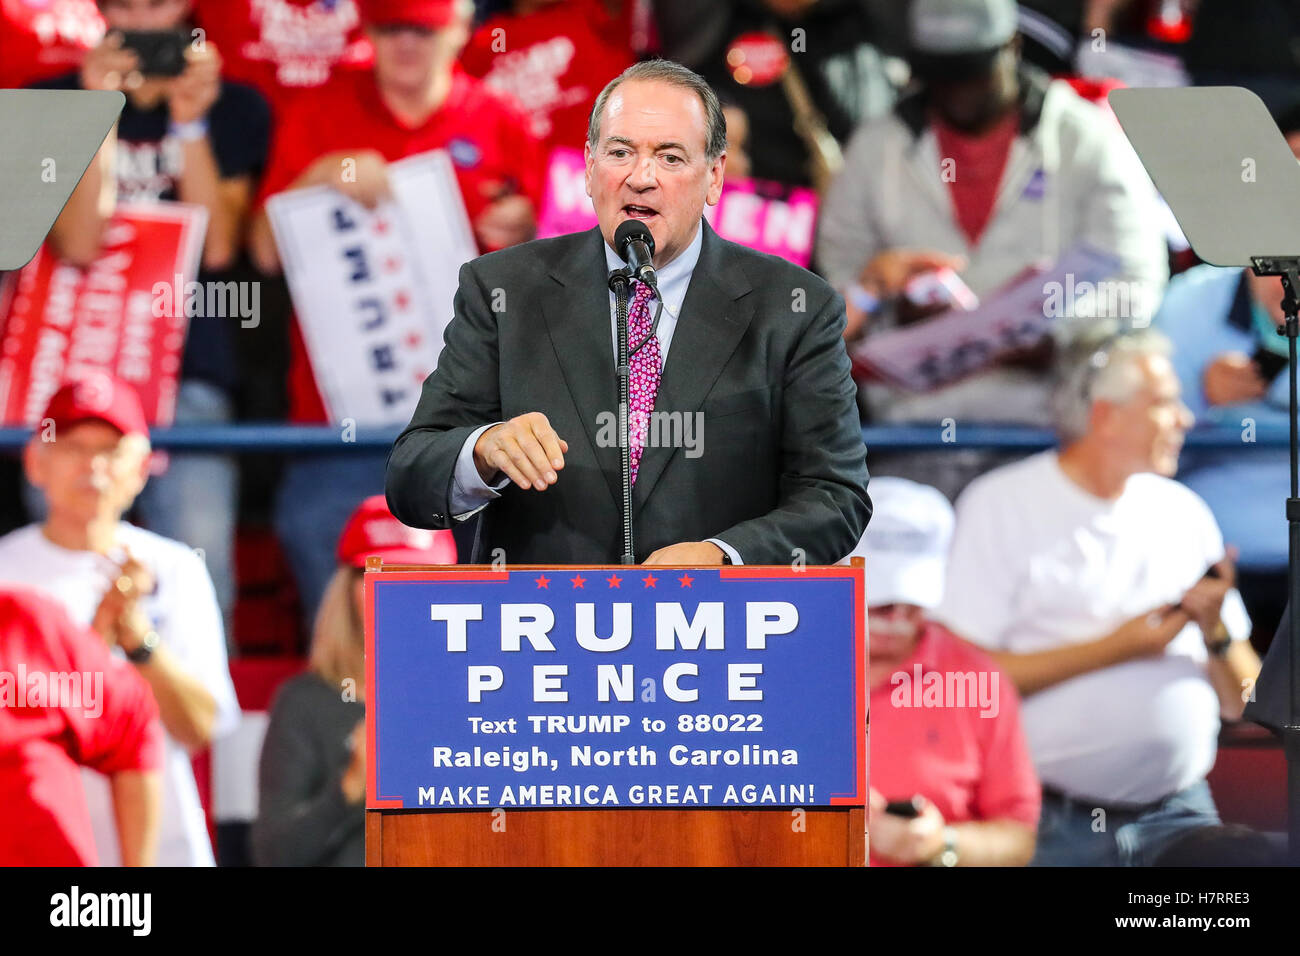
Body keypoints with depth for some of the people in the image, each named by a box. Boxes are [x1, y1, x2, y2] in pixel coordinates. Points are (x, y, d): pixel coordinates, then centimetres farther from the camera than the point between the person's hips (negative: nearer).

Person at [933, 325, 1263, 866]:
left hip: (1176, 818, 4)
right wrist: (1114, 649, -11)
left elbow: (1240, 704, 15)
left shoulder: (1183, 513, 13)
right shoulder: (1000, 507, 0)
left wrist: (1216, 632, -6)